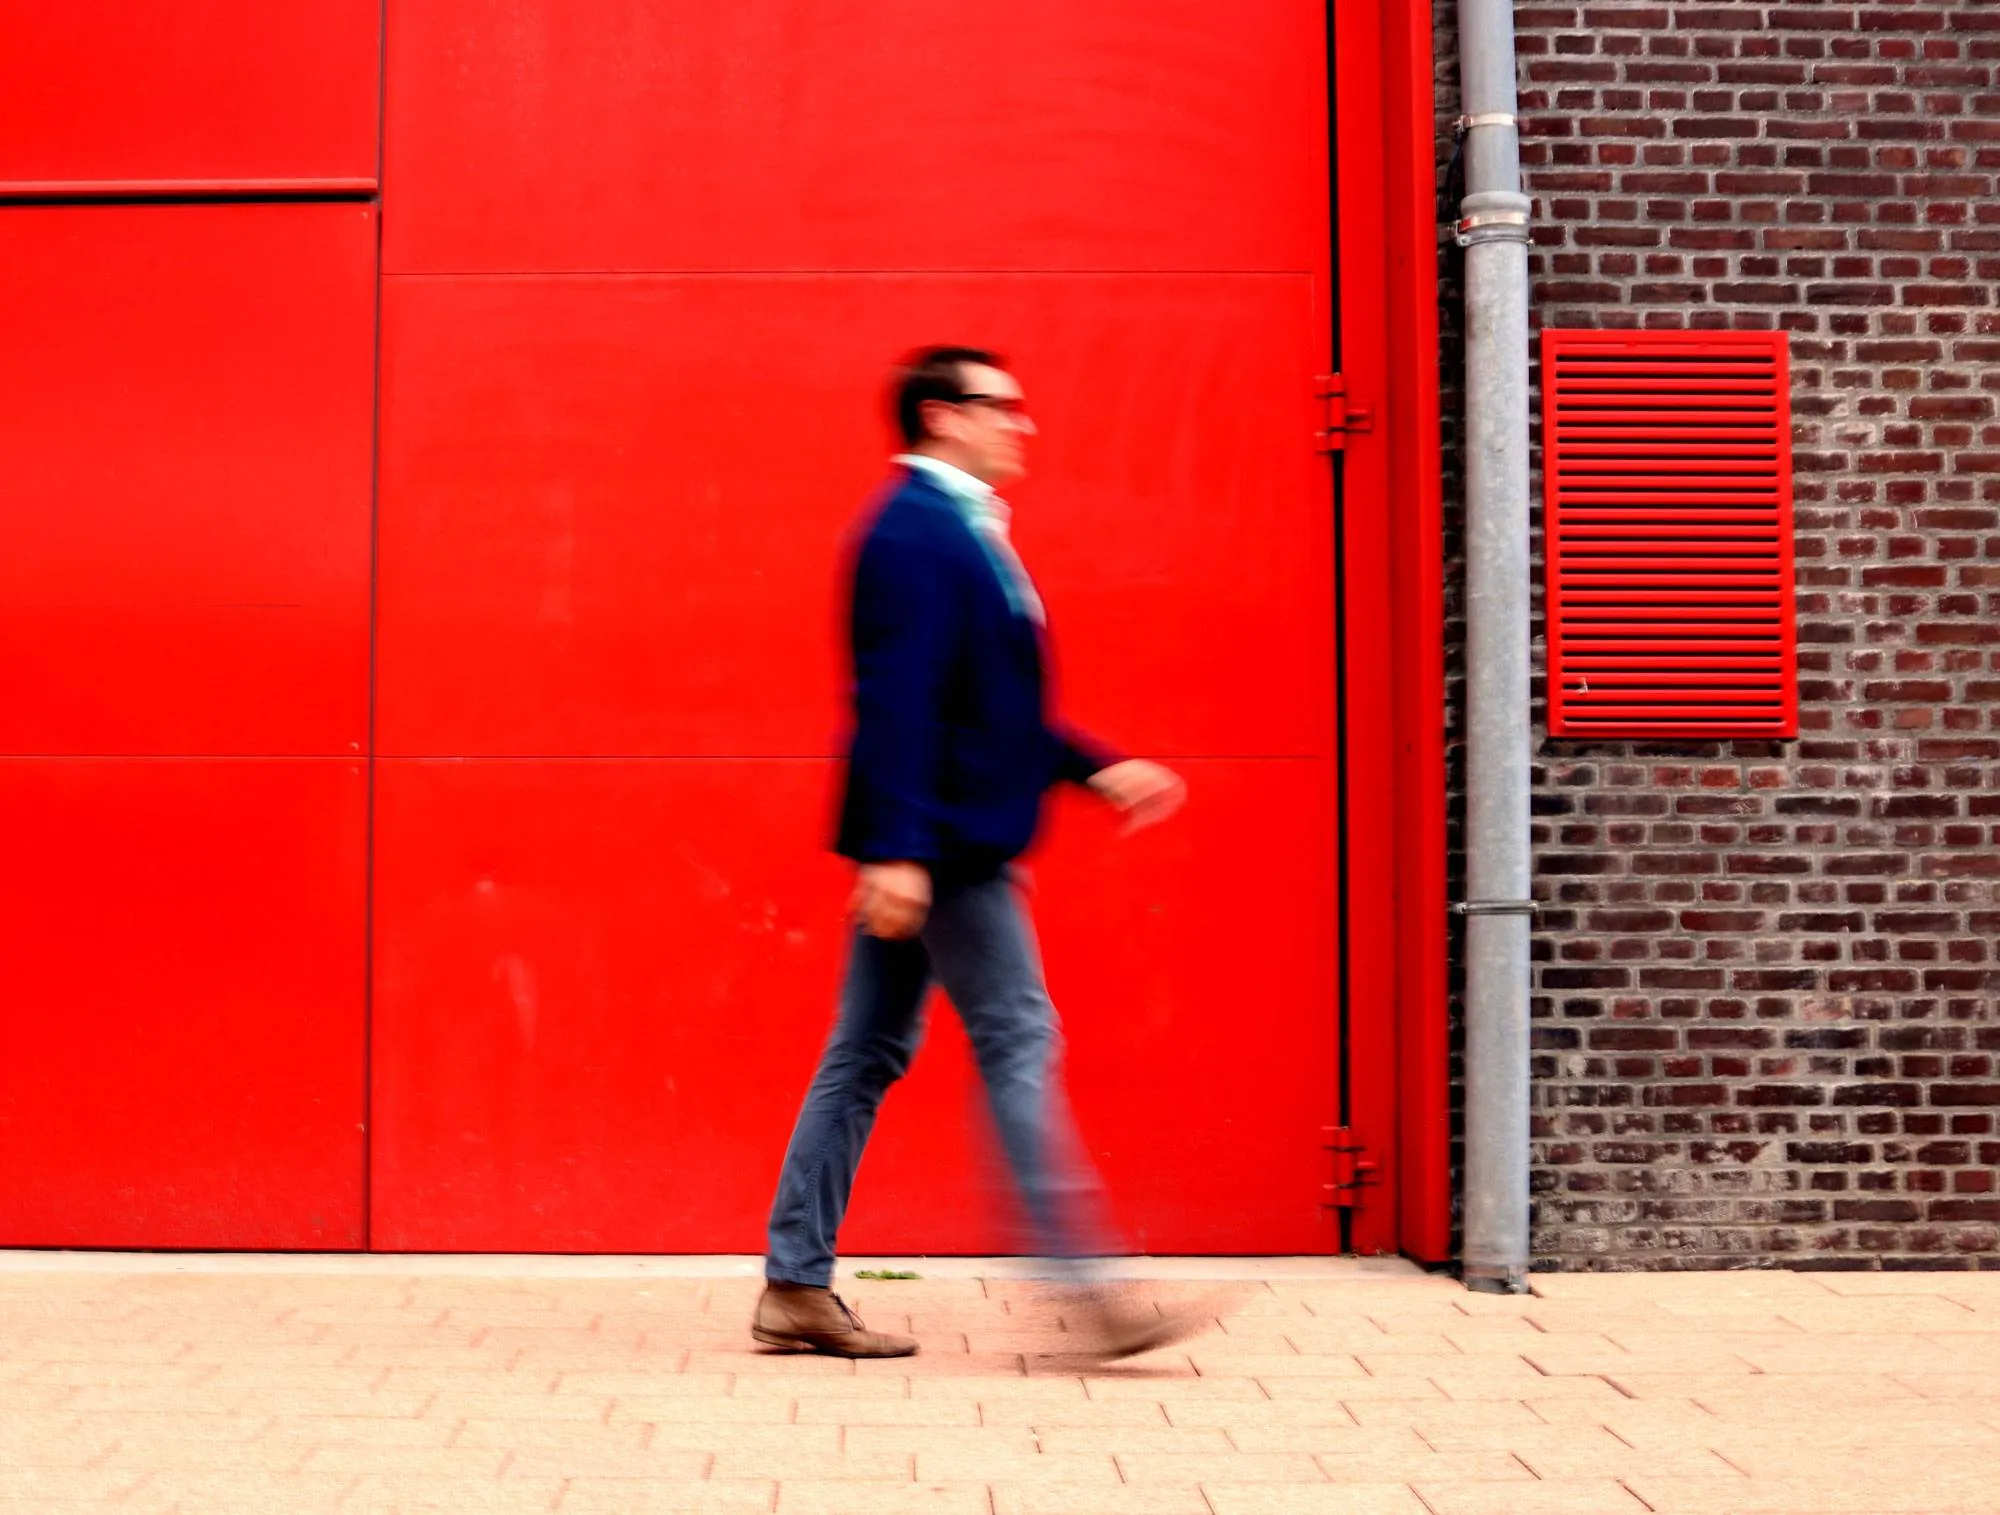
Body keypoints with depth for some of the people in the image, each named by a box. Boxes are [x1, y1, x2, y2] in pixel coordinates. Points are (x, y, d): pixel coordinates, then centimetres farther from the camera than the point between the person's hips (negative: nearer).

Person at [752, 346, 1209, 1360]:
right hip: (939, 842, -10)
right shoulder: (915, 532, -13)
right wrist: (895, 848, -26)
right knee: (1018, 1042, -5)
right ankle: (1083, 1288, 1)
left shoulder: (955, 532, 19)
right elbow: (895, 699, -21)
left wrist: (1095, 769, 17)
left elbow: (991, 704, 23)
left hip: (933, 845, 10)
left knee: (868, 1053, 11)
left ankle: (795, 1288, 17)